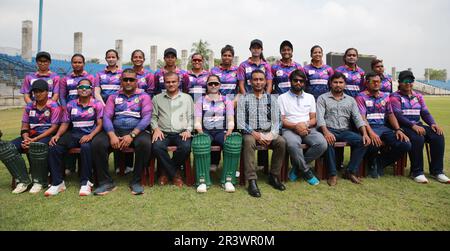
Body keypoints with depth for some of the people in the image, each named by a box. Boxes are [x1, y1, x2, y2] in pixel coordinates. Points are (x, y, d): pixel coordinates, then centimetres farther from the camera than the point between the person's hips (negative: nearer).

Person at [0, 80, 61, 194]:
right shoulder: (29, 106, 15)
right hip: (31, 136, 6)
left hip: (47, 136, -6)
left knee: (36, 146, -40)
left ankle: (39, 181, -21)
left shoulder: (54, 106, -2)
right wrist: (26, 139, -10)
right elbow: (25, 127, 13)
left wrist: (34, 140, -18)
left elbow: (54, 127, -10)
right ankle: (23, 180, -13)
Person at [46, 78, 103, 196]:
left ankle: (85, 182, -27)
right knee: (53, 148, -22)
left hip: (90, 134, -4)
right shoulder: (70, 105, 13)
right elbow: (65, 124, 13)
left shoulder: (97, 104, 3)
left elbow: (100, 124, -4)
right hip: (73, 134, 4)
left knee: (86, 147, -38)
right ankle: (57, 182, -12)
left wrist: (90, 136, -21)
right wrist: (57, 135, -7)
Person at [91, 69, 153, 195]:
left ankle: (136, 181, -18)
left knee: (145, 143, -35)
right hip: (115, 131, 2)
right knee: (97, 142, -26)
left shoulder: (144, 96, 10)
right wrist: (112, 135, -15)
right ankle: (106, 182, -15)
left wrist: (132, 135, -18)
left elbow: (146, 117, -4)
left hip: (137, 131, -2)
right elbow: (106, 117, 4)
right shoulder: (113, 97, 17)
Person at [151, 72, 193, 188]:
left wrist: (188, 130, -5)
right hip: (163, 132, 0)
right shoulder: (157, 98, 16)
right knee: (157, 146, -33)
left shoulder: (187, 98, 16)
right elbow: (153, 117, 12)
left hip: (181, 132, 0)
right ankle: (175, 174, -11)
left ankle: (167, 170, -4)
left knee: (186, 147, -32)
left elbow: (191, 117, 11)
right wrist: (156, 128, -7)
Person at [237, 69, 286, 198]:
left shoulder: (272, 99, 12)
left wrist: (271, 134, -14)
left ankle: (274, 176, -9)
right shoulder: (243, 99, 6)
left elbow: (276, 121, 6)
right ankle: (252, 181, -32)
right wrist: (254, 133, -16)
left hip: (268, 132, 2)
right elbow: (240, 122, -3)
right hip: (250, 133, -2)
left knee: (281, 142, -26)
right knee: (249, 142, -35)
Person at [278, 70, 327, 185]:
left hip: (308, 129, 4)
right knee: (293, 144, -39)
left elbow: (314, 119, 13)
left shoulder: (310, 97, 19)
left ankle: (297, 165, -7)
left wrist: (306, 124, -10)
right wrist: (295, 126, -17)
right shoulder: (282, 98, 8)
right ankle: (306, 170, -11)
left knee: (322, 144, -28)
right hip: (289, 129, -3)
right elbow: (281, 120, 0)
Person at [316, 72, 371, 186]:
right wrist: (326, 132, -26)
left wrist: (365, 133, -10)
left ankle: (351, 171, -11)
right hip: (329, 130, -4)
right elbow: (320, 117, -7)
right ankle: (332, 174, -23)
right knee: (328, 141, -37)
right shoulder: (323, 98, 7)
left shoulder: (350, 100, 18)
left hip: (345, 131, 4)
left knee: (363, 141, -22)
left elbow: (358, 118, 8)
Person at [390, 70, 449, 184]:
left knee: (438, 136, -20)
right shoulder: (395, 97, 1)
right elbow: (398, 115, -12)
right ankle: (417, 172, -22)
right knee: (417, 138, -35)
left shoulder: (418, 96, 21)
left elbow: (425, 113, 12)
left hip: (418, 125, 6)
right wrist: (413, 125, -25)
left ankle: (436, 171, -12)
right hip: (403, 126, -6)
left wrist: (433, 123, -9)